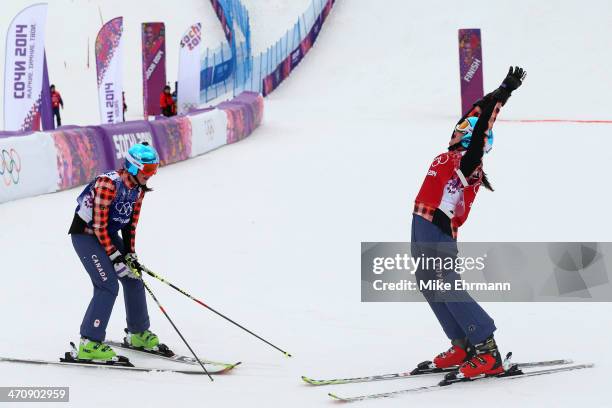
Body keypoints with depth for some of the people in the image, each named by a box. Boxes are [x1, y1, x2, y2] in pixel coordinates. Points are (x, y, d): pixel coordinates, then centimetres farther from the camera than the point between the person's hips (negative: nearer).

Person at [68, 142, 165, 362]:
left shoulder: (138, 189, 1)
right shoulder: (108, 184, -26)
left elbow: (130, 225, 8)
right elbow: (99, 226, -24)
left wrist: (130, 254, 0)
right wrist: (115, 257, -22)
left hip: (109, 235, 9)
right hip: (86, 234, -9)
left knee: (133, 278, 9)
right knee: (108, 286, -18)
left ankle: (138, 333, 27)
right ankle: (89, 344, -16)